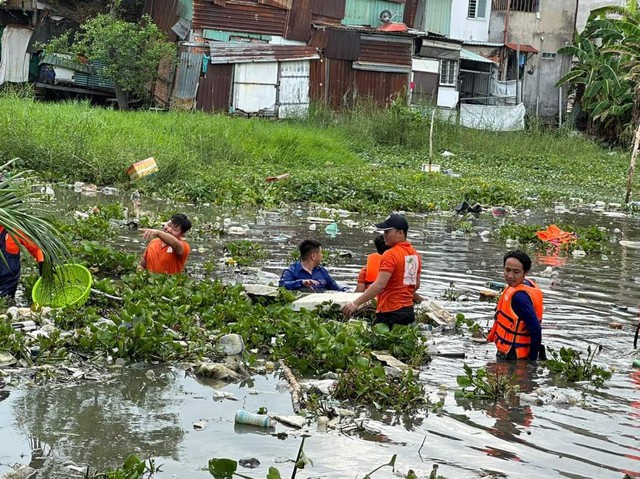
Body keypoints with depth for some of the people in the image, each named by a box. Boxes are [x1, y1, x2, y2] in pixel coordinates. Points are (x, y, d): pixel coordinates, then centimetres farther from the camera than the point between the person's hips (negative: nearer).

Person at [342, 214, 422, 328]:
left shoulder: (390, 255, -15)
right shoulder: (415, 254, 11)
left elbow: (379, 285, -23)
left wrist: (356, 303, -24)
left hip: (391, 313, -9)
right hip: (409, 311, 9)